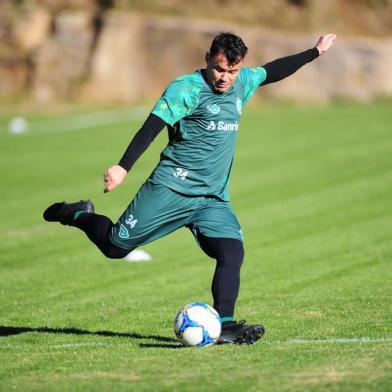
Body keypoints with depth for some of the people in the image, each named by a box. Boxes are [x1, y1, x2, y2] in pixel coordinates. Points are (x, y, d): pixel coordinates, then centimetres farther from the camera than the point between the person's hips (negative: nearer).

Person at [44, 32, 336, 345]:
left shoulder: (242, 84, 11)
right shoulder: (186, 88, -12)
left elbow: (272, 71, 30)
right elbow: (152, 127, -19)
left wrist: (315, 52, 33)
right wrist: (123, 167, -28)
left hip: (213, 199, 6)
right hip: (170, 189, -6)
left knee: (232, 252, -16)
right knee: (116, 246, 1)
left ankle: (224, 325, -16)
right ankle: (77, 215, 29)